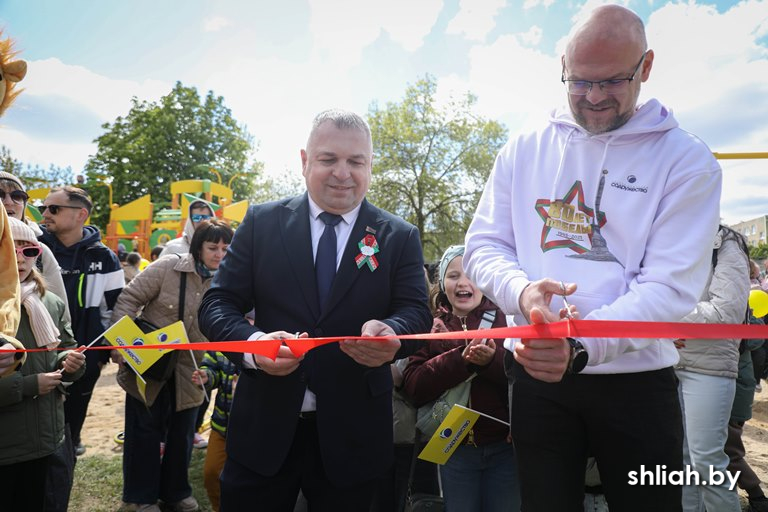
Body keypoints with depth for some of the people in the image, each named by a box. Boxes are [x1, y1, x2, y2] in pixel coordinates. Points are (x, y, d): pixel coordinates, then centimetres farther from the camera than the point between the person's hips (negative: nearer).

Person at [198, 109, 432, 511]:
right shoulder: (262, 222, 1)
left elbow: (416, 312, -6)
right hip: (263, 427, 0)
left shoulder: (400, 237, 1)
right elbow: (217, 304, -1)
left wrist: (391, 333, -31)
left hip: (352, 437, 1)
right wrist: (254, 344, -23)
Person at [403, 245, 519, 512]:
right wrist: (461, 359, -20)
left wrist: (493, 360, -26)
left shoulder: (507, 318, 0)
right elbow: (413, 386, -9)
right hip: (454, 449, 1)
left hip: (505, 447, 0)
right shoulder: (432, 327, 4)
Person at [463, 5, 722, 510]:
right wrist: (522, 290, -20)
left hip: (636, 380, -1)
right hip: (536, 374, 2)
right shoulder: (524, 150, 2)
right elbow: (483, 245, 2)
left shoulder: (686, 160, -5)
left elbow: (671, 285, -14)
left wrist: (581, 347, -29)